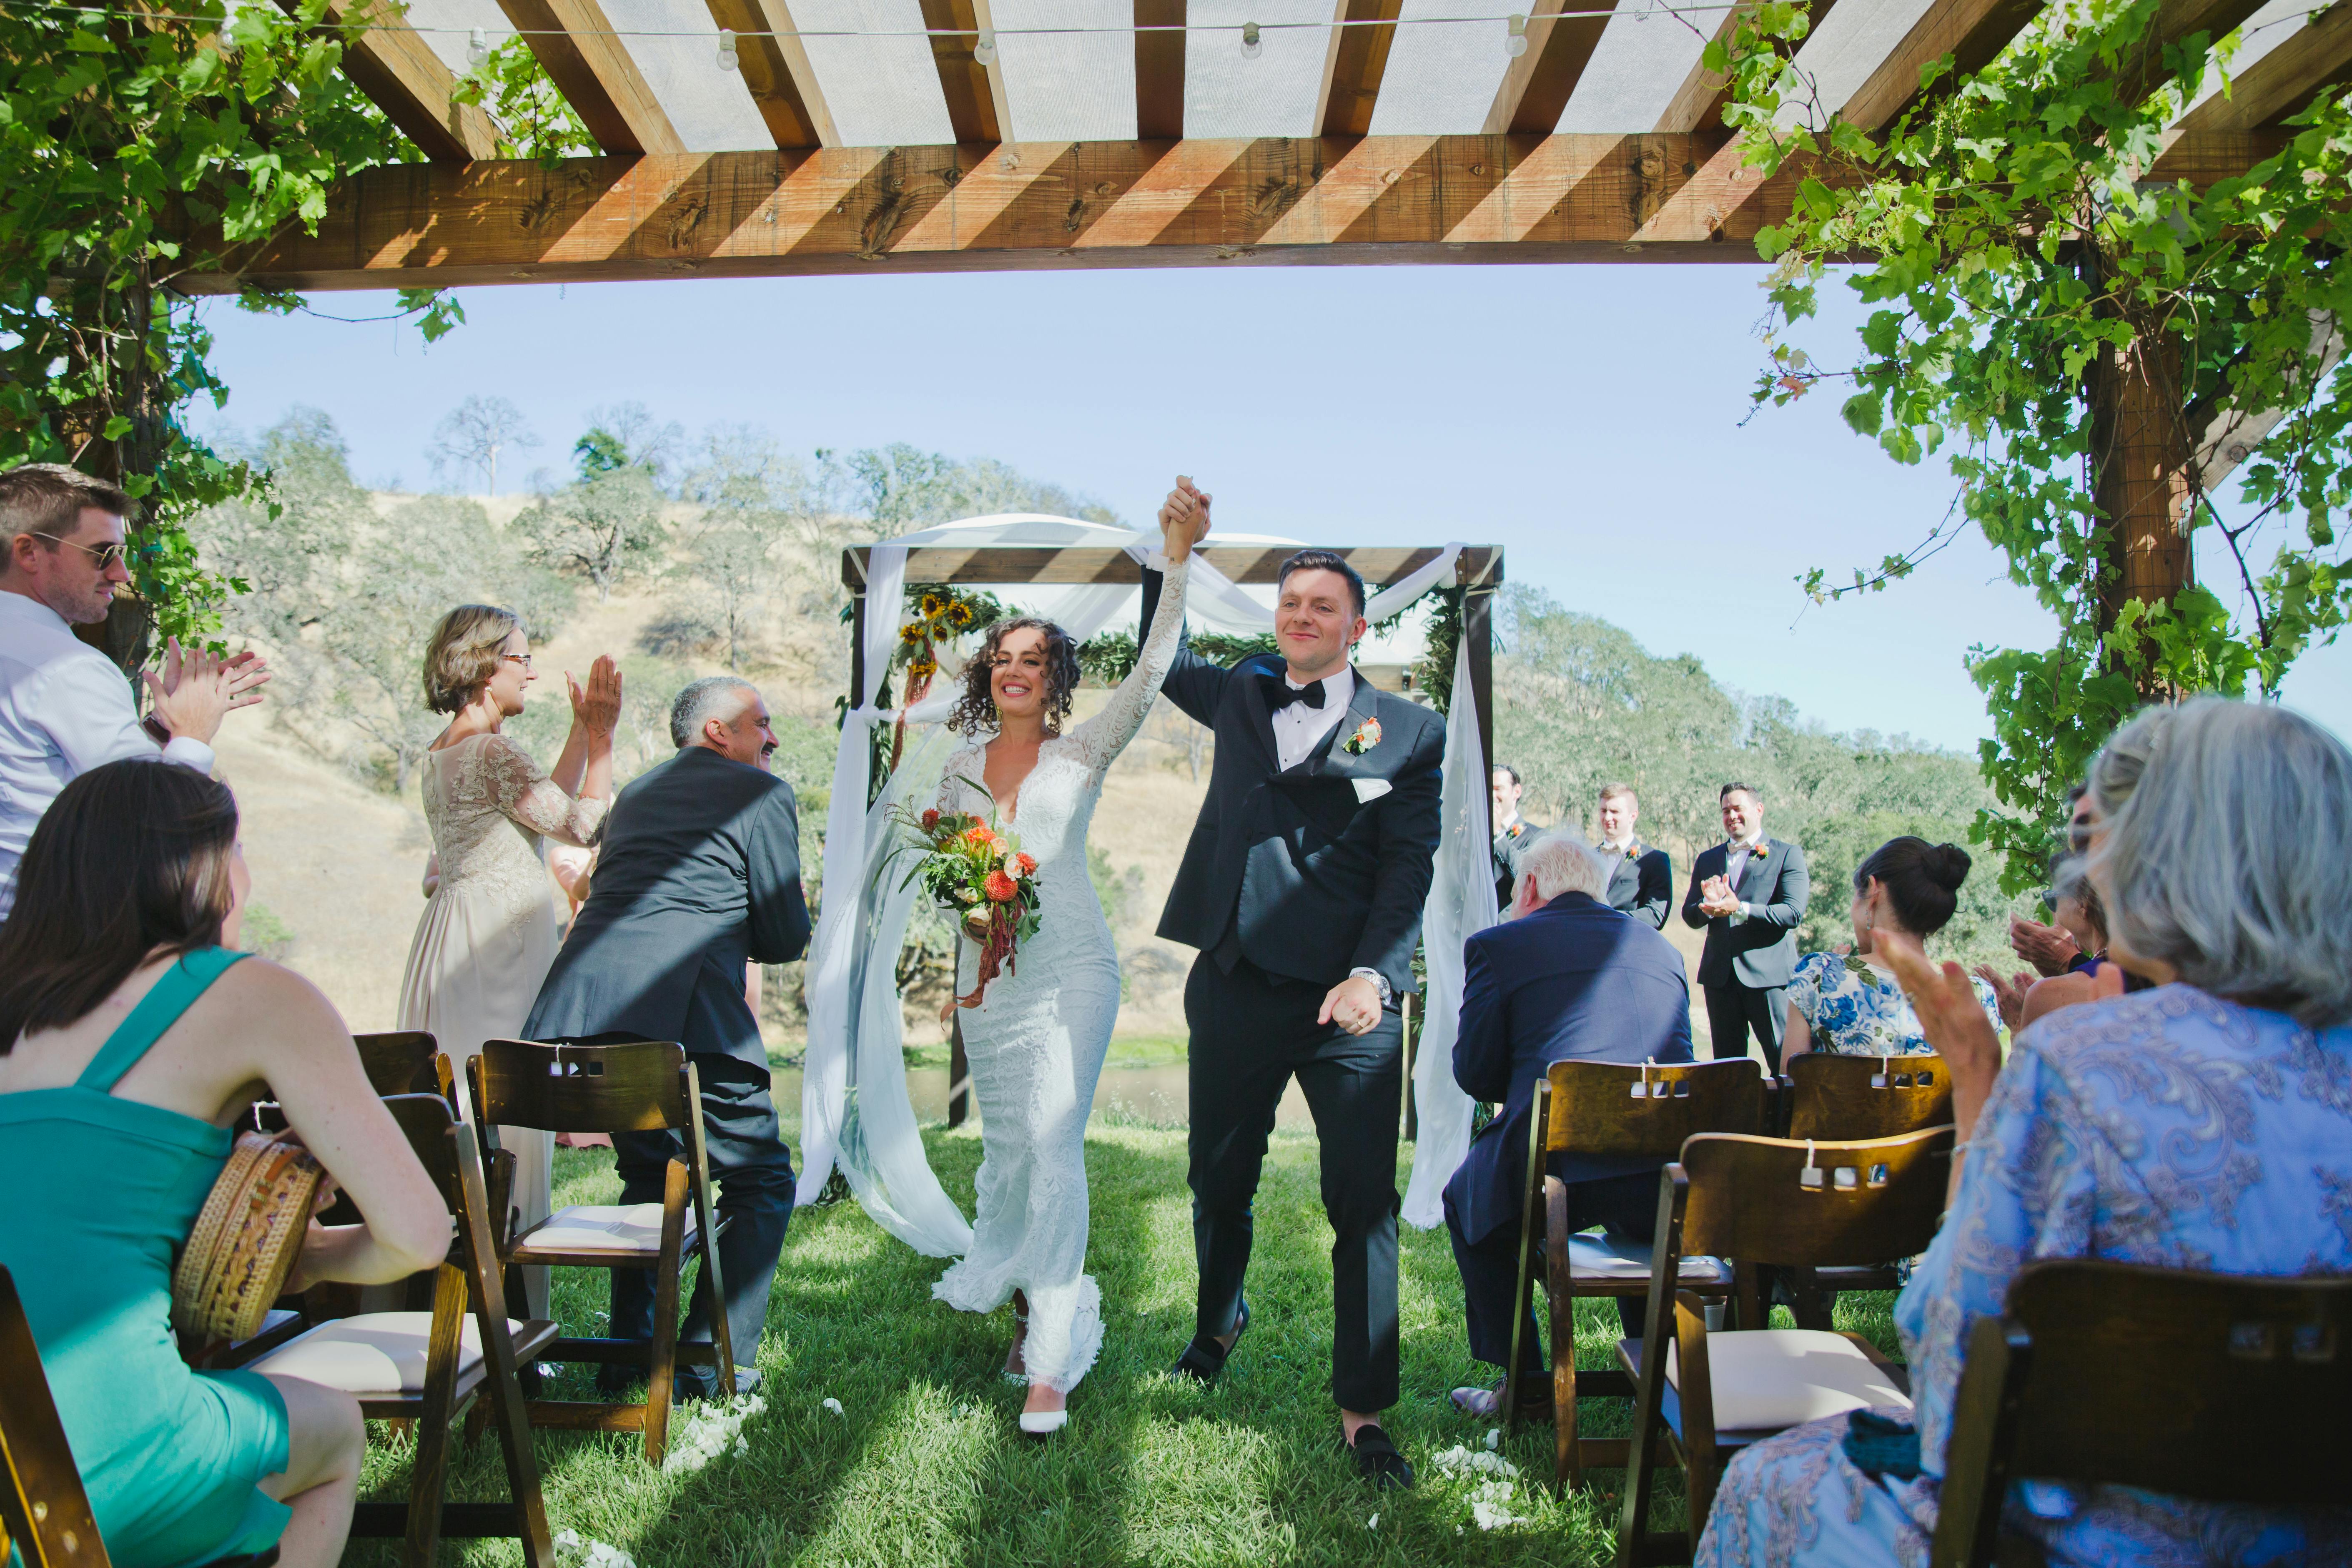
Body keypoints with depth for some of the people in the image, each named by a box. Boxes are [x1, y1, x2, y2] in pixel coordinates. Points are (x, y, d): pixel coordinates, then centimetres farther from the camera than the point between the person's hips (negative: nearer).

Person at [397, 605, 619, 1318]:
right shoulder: (491, 752, -14)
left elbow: (544, 804, 17)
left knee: (458, 1119, 13)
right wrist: (601, 736, -5)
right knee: (506, 1125, -5)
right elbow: (584, 822, -12)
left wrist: (585, 732, 18)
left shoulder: (443, 754, 15)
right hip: (500, 944, -10)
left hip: (454, 934, 10)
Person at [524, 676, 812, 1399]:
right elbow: (787, 938, 4)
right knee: (760, 1184, 8)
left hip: (579, 1009, 7)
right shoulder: (762, 793, 6)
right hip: (684, 1012, -7)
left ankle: (628, 1357, 25)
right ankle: (712, 1367, 3)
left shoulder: (636, 792, 27)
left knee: (649, 1173, 26)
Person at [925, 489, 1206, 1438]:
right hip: (989, 973, 4)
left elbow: (1151, 673, -12)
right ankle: (1028, 1295, 38)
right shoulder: (962, 765, 11)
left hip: (1071, 968, -4)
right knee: (1005, 1146, 13)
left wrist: (1177, 562, -21)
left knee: (1054, 1146, -13)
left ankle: (1050, 1365, -10)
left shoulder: (1083, 754, 1)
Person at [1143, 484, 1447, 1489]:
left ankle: (1363, 1412, 10)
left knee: (1364, 1205, -2)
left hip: (1348, 997, -3)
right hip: (1234, 988, 3)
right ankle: (1218, 1322, 44)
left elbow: (1409, 868, -2)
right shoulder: (1240, 696, 15)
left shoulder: (1409, 733, 4)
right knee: (1219, 1179, 17)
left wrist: (1373, 972, -16)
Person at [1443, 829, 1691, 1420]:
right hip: (1672, 1181, 5)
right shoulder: (1659, 945, 18)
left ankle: (1525, 1380, 25)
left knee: (1467, 1199, 27)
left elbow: (1475, 1073, 3)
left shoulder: (1498, 945, 4)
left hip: (1555, 1170, -5)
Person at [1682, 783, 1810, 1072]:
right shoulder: (1707, 860, 17)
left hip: (1769, 973, -4)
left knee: (1785, 1063, -4)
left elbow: (1793, 912, -9)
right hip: (1720, 976, 4)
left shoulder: (1787, 855, 3)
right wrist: (1709, 905, -12)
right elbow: (1690, 917, 10)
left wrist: (1740, 910, -20)